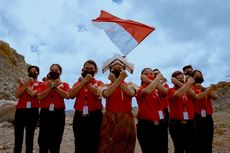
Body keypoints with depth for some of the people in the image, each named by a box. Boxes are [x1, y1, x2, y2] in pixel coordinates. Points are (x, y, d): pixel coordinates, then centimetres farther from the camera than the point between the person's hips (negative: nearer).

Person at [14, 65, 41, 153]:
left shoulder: (40, 84, 3)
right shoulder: (23, 82, 13)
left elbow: (32, 93, -14)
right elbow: (17, 95, 0)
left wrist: (24, 84, -3)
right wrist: (26, 84, -8)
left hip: (33, 112, -3)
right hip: (20, 111, 3)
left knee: (29, 137, 6)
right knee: (18, 137, 5)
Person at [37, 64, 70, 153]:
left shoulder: (64, 84, 7)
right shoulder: (43, 84, 10)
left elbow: (67, 96, -12)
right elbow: (39, 97, -6)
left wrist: (55, 86, -10)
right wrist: (51, 87, -10)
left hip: (58, 114, -1)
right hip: (45, 113, 1)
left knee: (56, 140, 8)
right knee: (43, 139, 6)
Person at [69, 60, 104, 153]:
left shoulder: (99, 83, 5)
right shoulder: (78, 83, 11)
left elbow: (98, 93, -18)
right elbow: (71, 95, -9)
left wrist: (85, 82, -13)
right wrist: (84, 81, -12)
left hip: (94, 117, -2)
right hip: (79, 117, 2)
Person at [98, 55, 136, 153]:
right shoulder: (107, 86, 3)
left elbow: (131, 93, -16)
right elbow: (106, 94, -20)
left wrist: (116, 80, -15)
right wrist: (118, 79, -20)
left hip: (126, 120, 2)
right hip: (110, 120, -1)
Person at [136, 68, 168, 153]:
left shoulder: (158, 90, 10)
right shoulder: (140, 89, -6)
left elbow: (166, 92, -14)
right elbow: (147, 92, -30)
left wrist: (151, 80, -17)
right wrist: (157, 79, -17)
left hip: (161, 125, 5)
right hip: (146, 126, -5)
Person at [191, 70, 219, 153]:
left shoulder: (205, 89, 12)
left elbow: (216, 97, -6)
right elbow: (196, 97, -23)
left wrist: (203, 88, -15)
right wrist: (209, 89, -23)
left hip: (208, 119, 5)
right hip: (196, 119, -5)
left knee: (208, 145, 14)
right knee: (197, 145, 2)